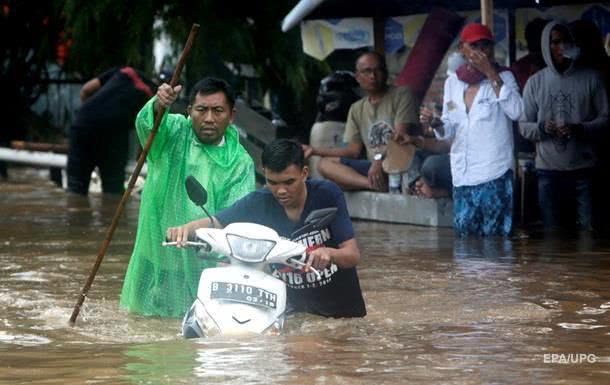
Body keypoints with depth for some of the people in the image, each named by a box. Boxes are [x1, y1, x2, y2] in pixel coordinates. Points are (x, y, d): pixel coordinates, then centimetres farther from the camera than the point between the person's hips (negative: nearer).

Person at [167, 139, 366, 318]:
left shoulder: (327, 194, -15)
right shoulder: (258, 203, -8)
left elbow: (353, 255, -18)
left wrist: (329, 253, -42)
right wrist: (185, 229, -33)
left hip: (339, 305, -2)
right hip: (292, 308, 2)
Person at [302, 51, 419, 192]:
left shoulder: (401, 95, 3)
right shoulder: (356, 109, 20)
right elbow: (354, 150, 16)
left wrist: (380, 159, -24)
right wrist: (315, 150, 9)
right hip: (372, 165, 6)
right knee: (325, 163, -16)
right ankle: (375, 185, -36)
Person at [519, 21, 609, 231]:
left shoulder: (591, 78, 3)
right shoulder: (535, 83, 7)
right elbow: (523, 125, 7)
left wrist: (581, 129, -17)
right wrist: (542, 128, -15)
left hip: (584, 169, -1)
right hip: (548, 170, 1)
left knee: (589, 229, -3)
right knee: (552, 231, 5)